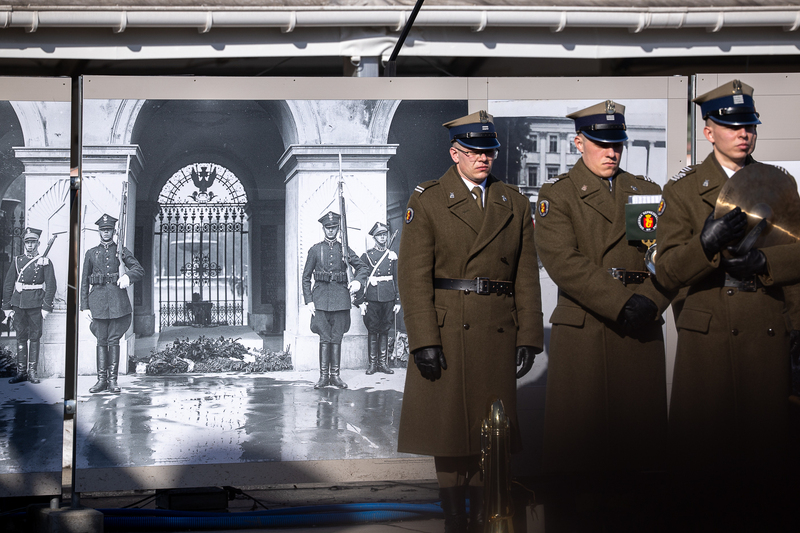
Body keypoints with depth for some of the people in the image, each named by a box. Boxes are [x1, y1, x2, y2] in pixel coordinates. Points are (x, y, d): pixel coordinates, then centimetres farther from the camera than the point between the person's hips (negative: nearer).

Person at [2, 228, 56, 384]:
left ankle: (33, 372, 6)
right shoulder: (17, 261, 11)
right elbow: (8, 284, 11)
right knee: (21, 337, 5)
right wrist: (7, 306, 5)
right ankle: (21, 371, 8)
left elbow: (51, 286, -2)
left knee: (34, 337, 0)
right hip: (18, 304, 3)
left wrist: (46, 307, -9)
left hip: (35, 304, -3)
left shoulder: (44, 262, 2)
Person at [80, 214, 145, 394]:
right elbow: (84, 282, 12)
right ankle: (102, 379, 5)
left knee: (114, 340, -2)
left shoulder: (122, 251, 10)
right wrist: (85, 306, 4)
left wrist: (127, 275, -19)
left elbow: (140, 270, 3)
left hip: (118, 301, -1)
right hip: (98, 301, 1)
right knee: (101, 341, 2)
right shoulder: (91, 253, 13)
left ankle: (113, 379, 1)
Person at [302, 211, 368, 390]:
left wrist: (357, 281, -9)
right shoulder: (315, 250, 6)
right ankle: (324, 376, 0)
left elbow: (363, 268, 13)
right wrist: (308, 300, -3)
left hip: (341, 299, 1)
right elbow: (306, 277, 6)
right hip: (321, 298, -1)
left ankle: (335, 375, 8)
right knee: (325, 338, -4)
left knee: (337, 338, 3)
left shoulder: (345, 249, 10)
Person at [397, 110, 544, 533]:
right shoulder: (427, 201, 0)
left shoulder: (515, 204, 11)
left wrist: (528, 338, 2)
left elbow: (526, 277, 10)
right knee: (449, 423, 2)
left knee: (488, 427, 6)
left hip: (498, 332, 3)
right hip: (446, 331, -3)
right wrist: (424, 340, -13)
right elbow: (414, 276, -5)